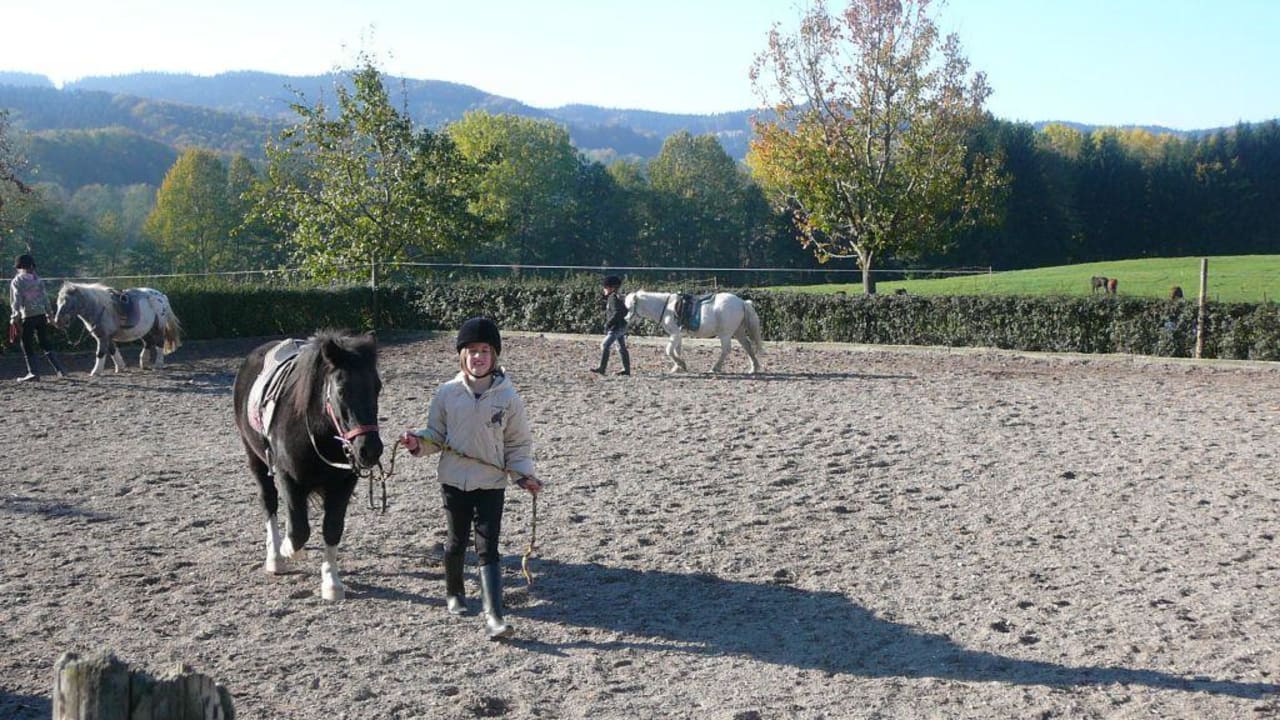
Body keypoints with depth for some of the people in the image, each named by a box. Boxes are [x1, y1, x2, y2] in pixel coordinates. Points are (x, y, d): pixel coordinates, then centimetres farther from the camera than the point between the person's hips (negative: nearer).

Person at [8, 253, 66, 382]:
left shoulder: (16, 281, -4)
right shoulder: (37, 280, 7)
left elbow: (16, 301, -8)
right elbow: (45, 299, 8)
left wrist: (15, 318, -5)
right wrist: (49, 314, 13)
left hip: (27, 317, -4)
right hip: (41, 315, 4)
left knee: (27, 346, 6)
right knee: (45, 344, 13)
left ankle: (33, 372, 0)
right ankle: (59, 369, 7)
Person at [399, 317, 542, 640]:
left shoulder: (507, 396, -6)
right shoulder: (446, 394, -4)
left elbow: (518, 443, 2)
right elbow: (436, 436, 6)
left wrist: (523, 474, -10)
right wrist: (419, 443, -14)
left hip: (492, 483, -1)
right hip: (454, 480, 2)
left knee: (488, 548, -7)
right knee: (456, 541, 16)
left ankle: (494, 616, -11)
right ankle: (454, 593, 41)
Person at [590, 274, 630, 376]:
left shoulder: (613, 298, -15)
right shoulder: (618, 297, 14)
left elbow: (617, 313, -24)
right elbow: (625, 311, 19)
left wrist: (609, 323, -22)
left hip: (617, 327, -11)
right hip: (622, 327, 11)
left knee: (605, 346, -10)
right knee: (622, 348, 14)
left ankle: (602, 368, -10)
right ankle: (627, 369, 17)